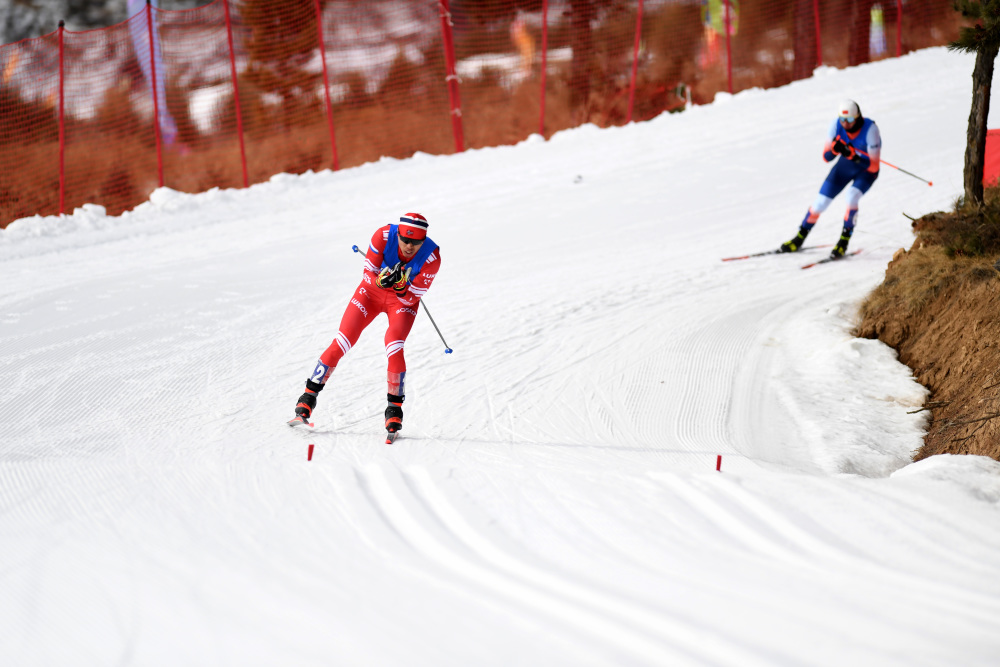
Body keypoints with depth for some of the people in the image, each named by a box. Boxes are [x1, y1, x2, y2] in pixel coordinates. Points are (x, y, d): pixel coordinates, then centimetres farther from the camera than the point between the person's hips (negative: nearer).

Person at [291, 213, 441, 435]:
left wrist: (400, 286, -43)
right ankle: (309, 396, 5)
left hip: (403, 301, -1)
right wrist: (381, 280, -41)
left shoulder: (431, 257, -28)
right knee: (341, 343, -8)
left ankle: (395, 408, -8)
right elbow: (368, 274, -19)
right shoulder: (383, 236, -28)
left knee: (394, 346, -25)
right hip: (372, 291, 1)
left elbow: (410, 299, -22)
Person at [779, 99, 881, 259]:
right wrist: (834, 148, -38)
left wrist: (851, 154, -44)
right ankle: (799, 239, 19)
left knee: (851, 197, -30)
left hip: (866, 170, -4)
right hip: (845, 166, 4)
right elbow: (826, 157, -15)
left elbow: (873, 166, -32)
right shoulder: (837, 125, -22)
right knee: (821, 201, -1)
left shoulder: (870, 129, -32)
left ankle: (844, 241, -15)